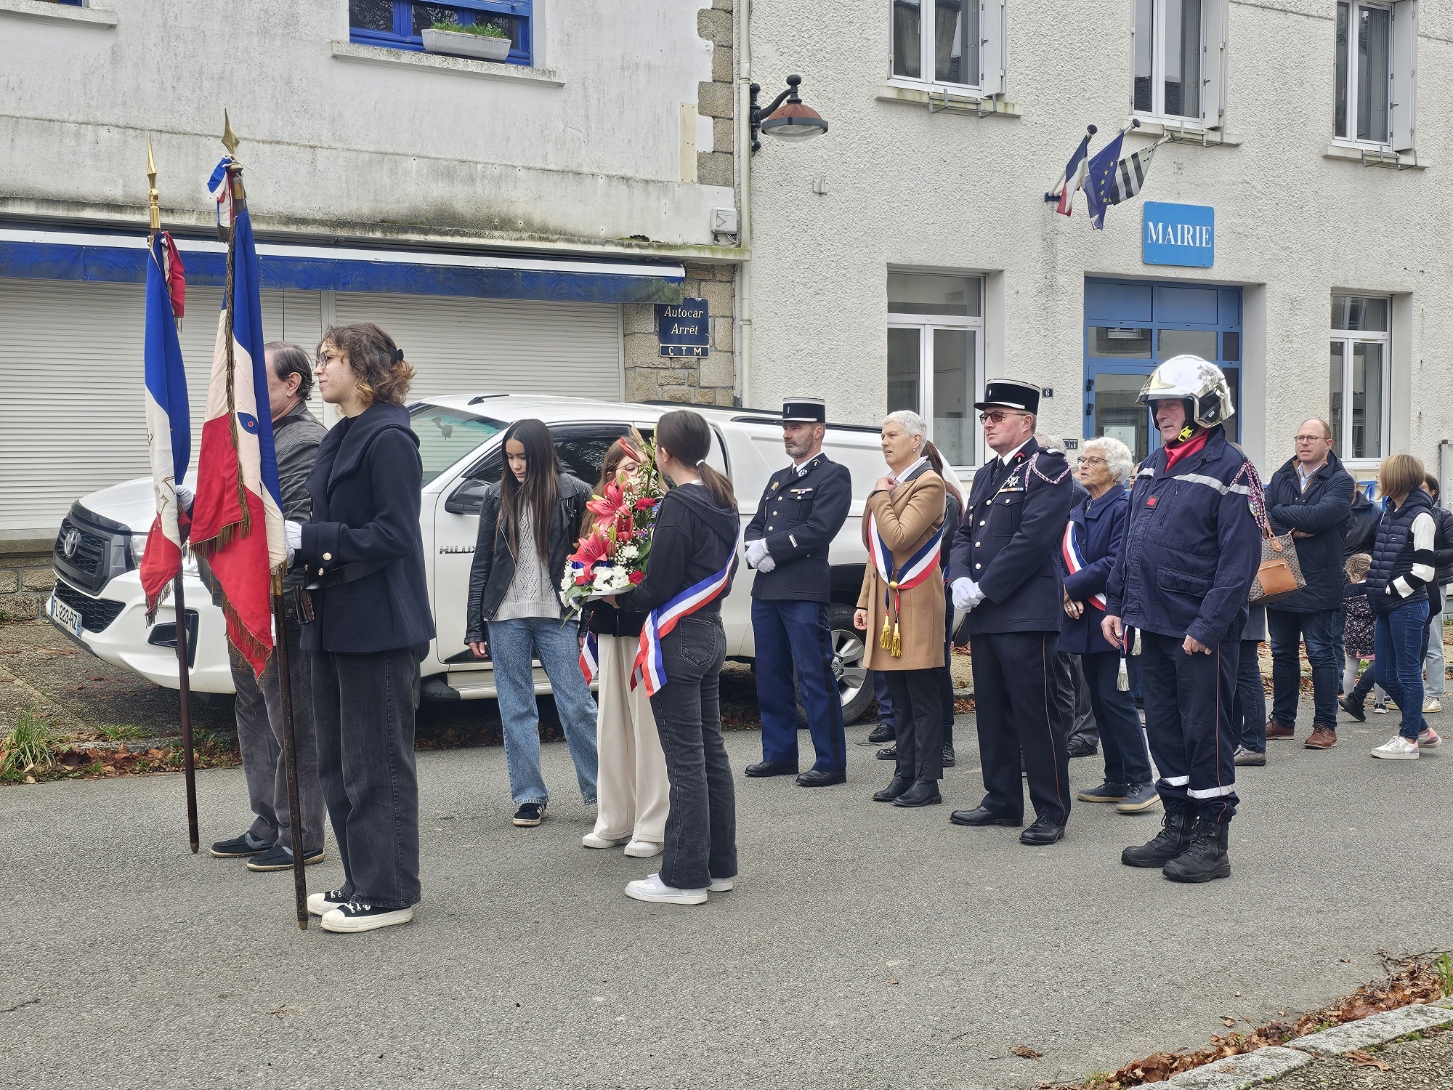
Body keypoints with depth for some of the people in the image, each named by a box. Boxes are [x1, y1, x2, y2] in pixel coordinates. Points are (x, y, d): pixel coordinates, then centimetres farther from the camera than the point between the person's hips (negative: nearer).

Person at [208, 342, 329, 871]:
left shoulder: (307, 441, -14)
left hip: (281, 609, -10)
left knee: (292, 725, -3)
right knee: (254, 720, 17)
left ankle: (301, 838, 5)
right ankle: (267, 827, 27)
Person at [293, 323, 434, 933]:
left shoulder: (388, 437, -13)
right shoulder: (342, 437, 16)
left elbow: (392, 534, -20)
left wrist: (309, 538, -21)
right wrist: (301, 545, 4)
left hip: (379, 626, -10)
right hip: (336, 622, 10)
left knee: (377, 764, -3)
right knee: (338, 763, 15)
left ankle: (388, 894, 7)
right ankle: (361, 882, 26)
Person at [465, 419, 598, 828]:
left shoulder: (573, 493, -1)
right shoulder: (498, 496, 6)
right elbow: (481, 562, 8)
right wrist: (474, 626, 4)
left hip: (557, 616, -3)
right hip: (506, 617, 3)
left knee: (576, 705, 0)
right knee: (516, 710, 7)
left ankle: (601, 790, 11)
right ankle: (529, 797, 16)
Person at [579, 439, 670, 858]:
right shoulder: (598, 515, 11)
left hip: (646, 630, -6)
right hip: (609, 629, 6)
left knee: (648, 724, -4)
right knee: (611, 724, 11)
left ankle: (651, 827, 3)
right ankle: (615, 820, 22)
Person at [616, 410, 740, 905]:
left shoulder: (678, 507, -17)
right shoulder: (722, 503, 10)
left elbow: (658, 587, -17)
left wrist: (620, 596, -1)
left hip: (678, 640, -9)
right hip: (712, 633, 9)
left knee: (685, 759, -4)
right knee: (711, 751, 14)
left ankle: (684, 876, 2)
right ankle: (719, 864, 21)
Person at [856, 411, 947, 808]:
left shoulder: (929, 484, -9)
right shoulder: (887, 484, 19)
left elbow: (898, 539, -21)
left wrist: (880, 496, -9)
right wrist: (864, 602, 17)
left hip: (916, 604, -9)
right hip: (886, 602, 9)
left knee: (923, 700, -3)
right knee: (899, 699, 12)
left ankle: (927, 782, 1)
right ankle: (905, 775, 17)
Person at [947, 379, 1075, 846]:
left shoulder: (1047, 469, -7)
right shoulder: (985, 474, 20)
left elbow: (1032, 539, -16)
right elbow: (964, 535, 18)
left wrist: (984, 588, -15)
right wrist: (960, 580, -2)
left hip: (1026, 614, -8)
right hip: (983, 615, 8)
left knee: (1036, 715, -5)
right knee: (992, 713, 13)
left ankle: (1052, 811, 2)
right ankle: (1002, 801, 23)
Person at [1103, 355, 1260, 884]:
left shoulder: (1230, 469, -11)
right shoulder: (1151, 468, 13)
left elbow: (1240, 559, -16)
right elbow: (1129, 542, 18)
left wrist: (1208, 626, -20)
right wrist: (1115, 605, 10)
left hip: (1201, 632, -8)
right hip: (1152, 625, 8)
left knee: (1206, 732, 0)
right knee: (1164, 729, 14)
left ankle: (1211, 841, 9)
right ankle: (1178, 828, 25)